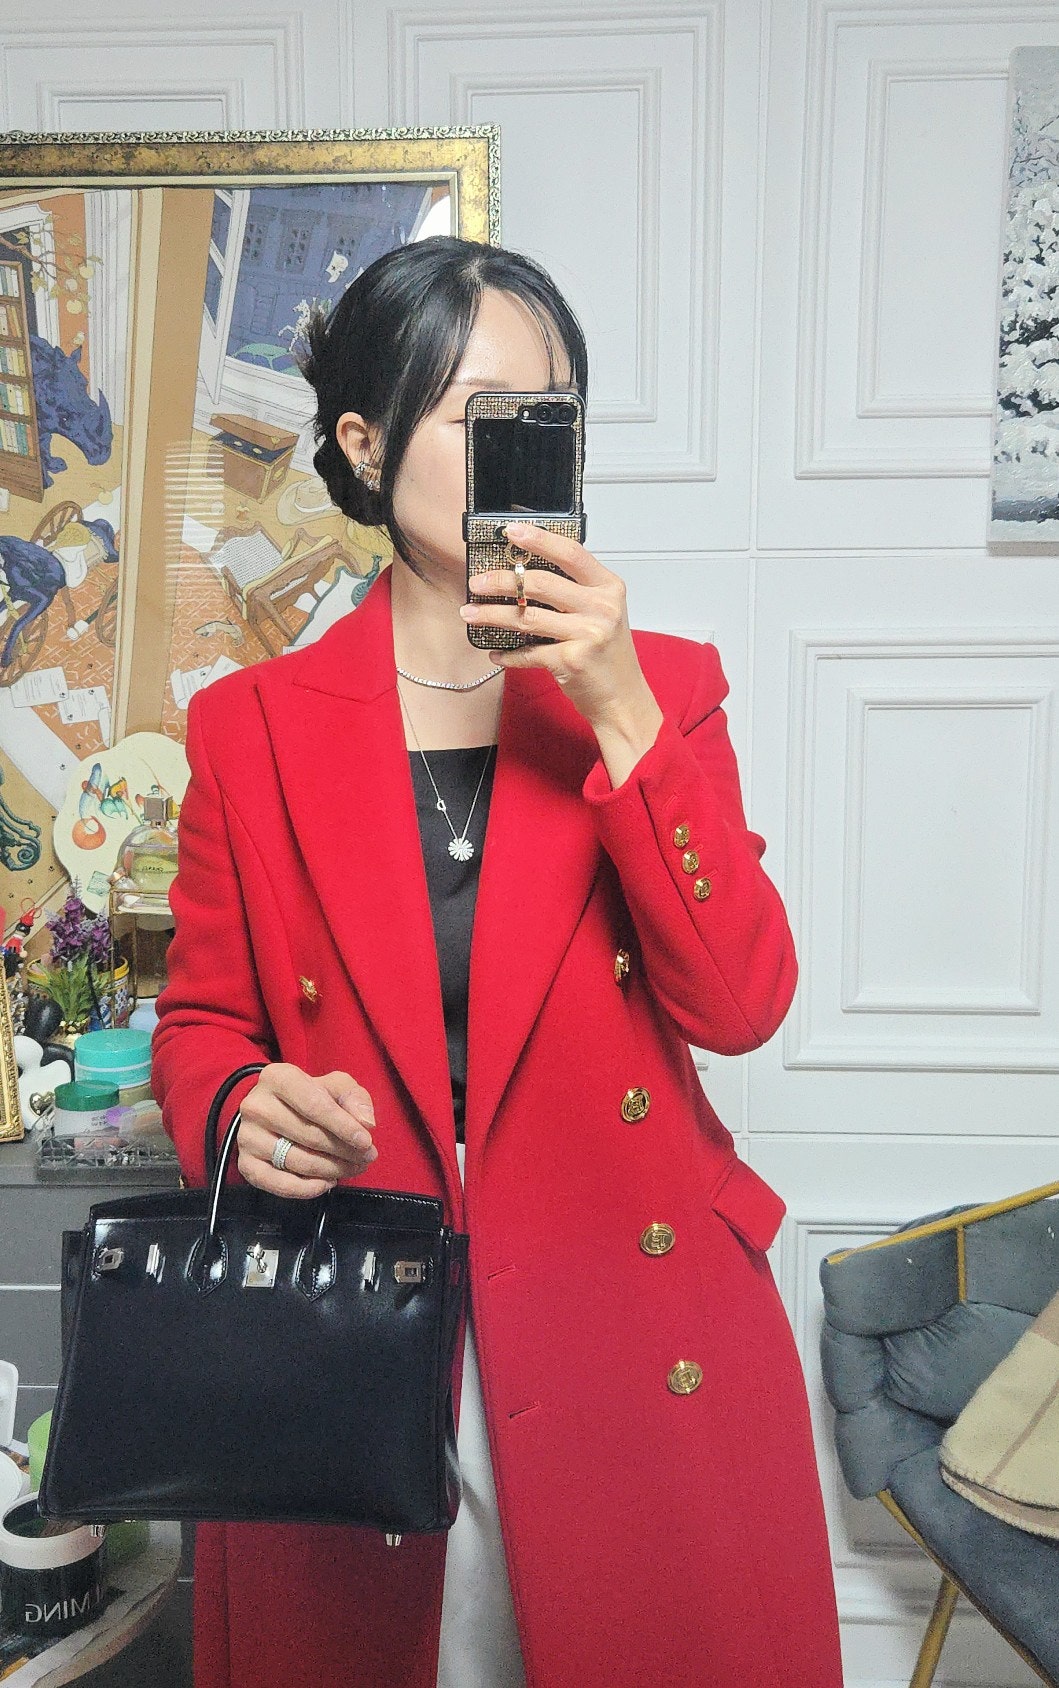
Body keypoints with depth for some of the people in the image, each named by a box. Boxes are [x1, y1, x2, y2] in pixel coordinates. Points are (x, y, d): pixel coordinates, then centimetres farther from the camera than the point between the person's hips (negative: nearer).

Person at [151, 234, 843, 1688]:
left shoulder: (659, 686, 0)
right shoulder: (250, 725, 0)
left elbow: (740, 1006, -10)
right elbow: (201, 1017, 7)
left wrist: (620, 714, -18)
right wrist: (245, 1106, -15)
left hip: (641, 1345, 1)